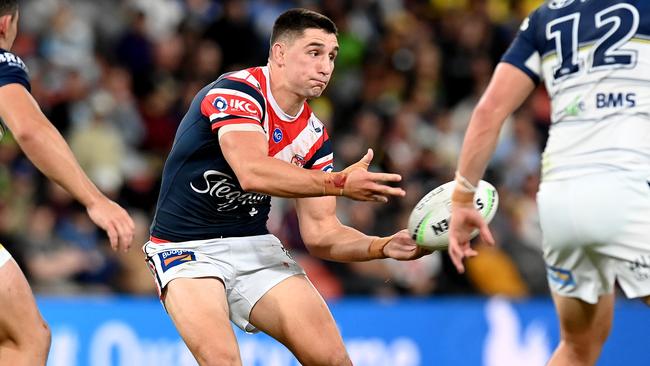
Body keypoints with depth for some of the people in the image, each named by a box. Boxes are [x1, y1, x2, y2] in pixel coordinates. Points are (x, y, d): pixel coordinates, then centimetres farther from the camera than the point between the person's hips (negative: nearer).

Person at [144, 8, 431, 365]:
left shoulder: (313, 136, 5)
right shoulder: (237, 91, -16)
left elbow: (319, 233, 4)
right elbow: (252, 173, -33)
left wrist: (384, 246, -13)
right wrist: (339, 183, -39)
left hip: (256, 247, 6)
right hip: (188, 249, -6)